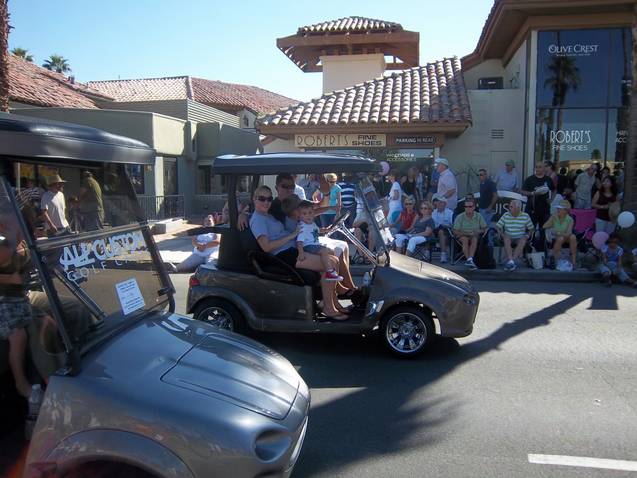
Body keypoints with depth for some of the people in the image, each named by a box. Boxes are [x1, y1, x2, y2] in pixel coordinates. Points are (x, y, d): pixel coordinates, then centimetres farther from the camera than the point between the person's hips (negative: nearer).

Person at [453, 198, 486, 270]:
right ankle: (469, 259, -46)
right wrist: (465, 234, -18)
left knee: (474, 239, -33)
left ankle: (470, 259, -49)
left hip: (475, 236, 1)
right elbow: (455, 231, -3)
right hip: (463, 236, -1)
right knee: (465, 239, -35)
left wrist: (478, 232, -14)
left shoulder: (478, 216, 5)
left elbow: (484, 228, 7)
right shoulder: (460, 217, 0)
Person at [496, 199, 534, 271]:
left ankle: (511, 261, -40)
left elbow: (531, 229, 9)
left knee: (523, 240, -34)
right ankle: (511, 261, -46)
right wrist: (501, 234, -13)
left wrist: (527, 236, -7)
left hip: (519, 239, 0)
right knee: (506, 238, -33)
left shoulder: (525, 216, 0)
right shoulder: (505, 215, 0)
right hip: (509, 238, 1)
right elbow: (498, 226, 3)